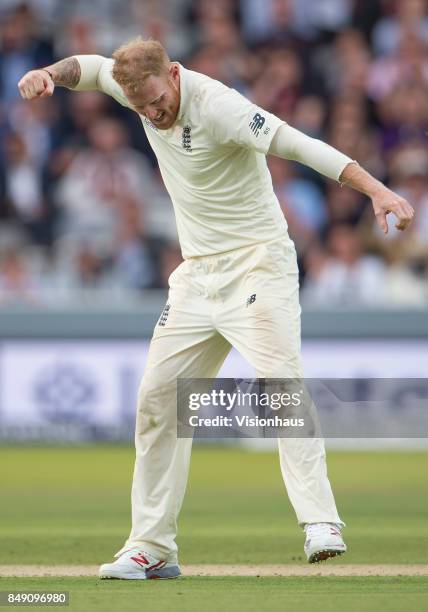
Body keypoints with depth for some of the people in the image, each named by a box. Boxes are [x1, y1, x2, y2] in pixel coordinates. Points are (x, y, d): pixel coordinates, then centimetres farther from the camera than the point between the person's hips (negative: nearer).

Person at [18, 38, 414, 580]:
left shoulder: (216, 106, -23)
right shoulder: (142, 87, -1)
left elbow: (299, 144, -33)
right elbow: (92, 67, 20)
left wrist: (376, 190, -44)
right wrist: (49, 74, -3)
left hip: (256, 266, -7)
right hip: (197, 275, 8)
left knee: (281, 383, -23)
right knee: (157, 398, 5)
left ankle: (320, 524, -29)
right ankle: (152, 549, 11)